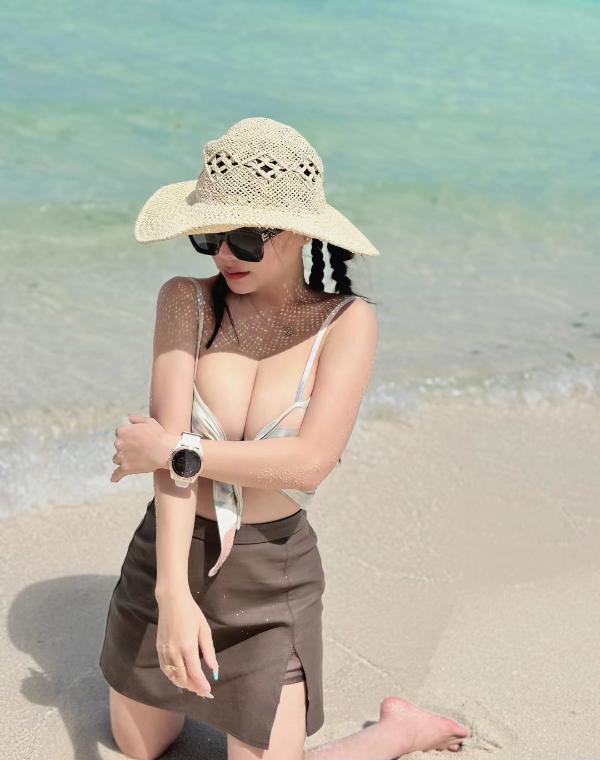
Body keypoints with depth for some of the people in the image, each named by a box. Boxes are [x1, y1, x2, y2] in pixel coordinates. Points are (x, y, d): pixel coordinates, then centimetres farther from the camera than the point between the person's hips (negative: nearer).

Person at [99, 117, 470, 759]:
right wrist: (173, 591, -29)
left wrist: (176, 451, -19)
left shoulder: (347, 322, -13)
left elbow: (308, 462, -24)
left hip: (270, 577, -3)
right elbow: (169, 447, -20)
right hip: (165, 559, 3)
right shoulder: (186, 301, -10)